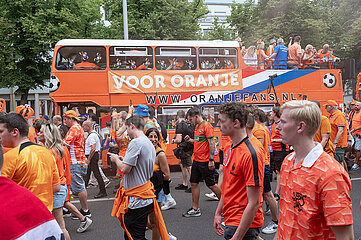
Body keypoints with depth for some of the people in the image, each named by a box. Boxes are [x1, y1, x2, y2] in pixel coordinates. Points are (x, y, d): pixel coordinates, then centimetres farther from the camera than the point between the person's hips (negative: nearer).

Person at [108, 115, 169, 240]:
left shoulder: (136, 143, -16)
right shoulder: (149, 144, 14)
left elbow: (124, 169, -20)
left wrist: (116, 159, -1)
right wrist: (123, 159, 16)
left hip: (137, 200, -9)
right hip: (146, 197, 9)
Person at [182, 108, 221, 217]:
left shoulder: (206, 125, -14)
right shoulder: (197, 126, 13)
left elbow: (211, 142, -19)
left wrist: (211, 159, -22)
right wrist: (190, 140, 6)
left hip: (206, 162, -9)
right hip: (196, 160, 9)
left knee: (211, 185, 2)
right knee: (194, 183, 9)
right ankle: (195, 209, 19)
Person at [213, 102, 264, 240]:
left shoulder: (250, 154, -23)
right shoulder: (230, 149, 6)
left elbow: (254, 203, -23)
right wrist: (218, 213, 17)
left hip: (244, 226, -8)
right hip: (230, 221, 8)